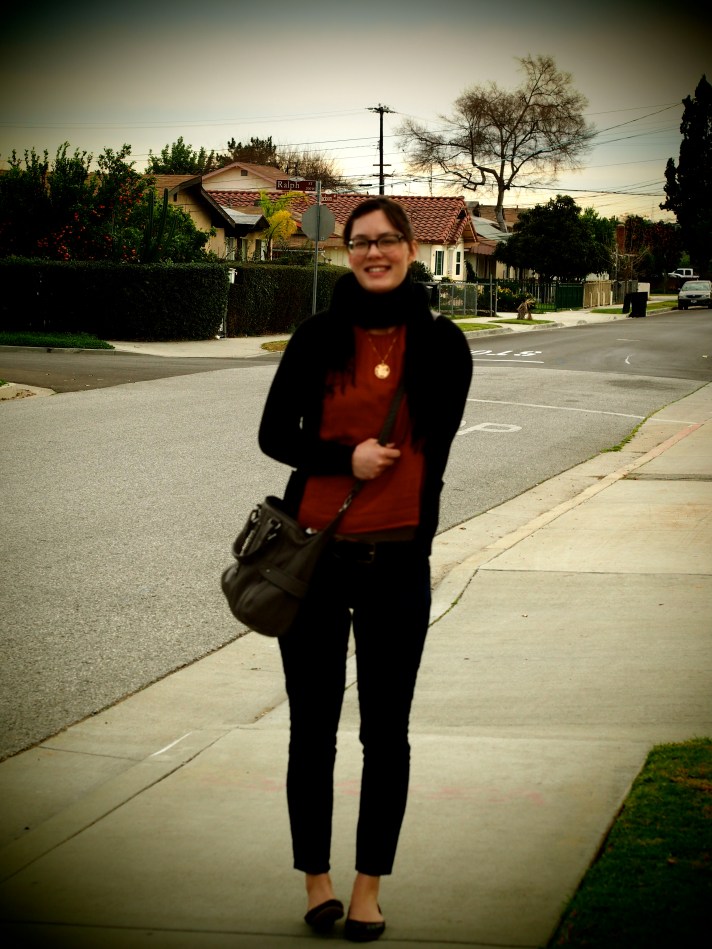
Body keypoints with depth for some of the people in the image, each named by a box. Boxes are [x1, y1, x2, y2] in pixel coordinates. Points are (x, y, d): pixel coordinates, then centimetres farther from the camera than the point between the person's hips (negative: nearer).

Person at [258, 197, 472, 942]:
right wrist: (346, 457, -14)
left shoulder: (440, 342, 1)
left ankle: (369, 888, 20)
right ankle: (316, 879, 23)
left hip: (397, 561, 0)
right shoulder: (319, 338, 2)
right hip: (315, 553, 0)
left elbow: (433, 448, 5)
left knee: (385, 733, 7)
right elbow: (274, 434, 1)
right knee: (312, 729, 8)